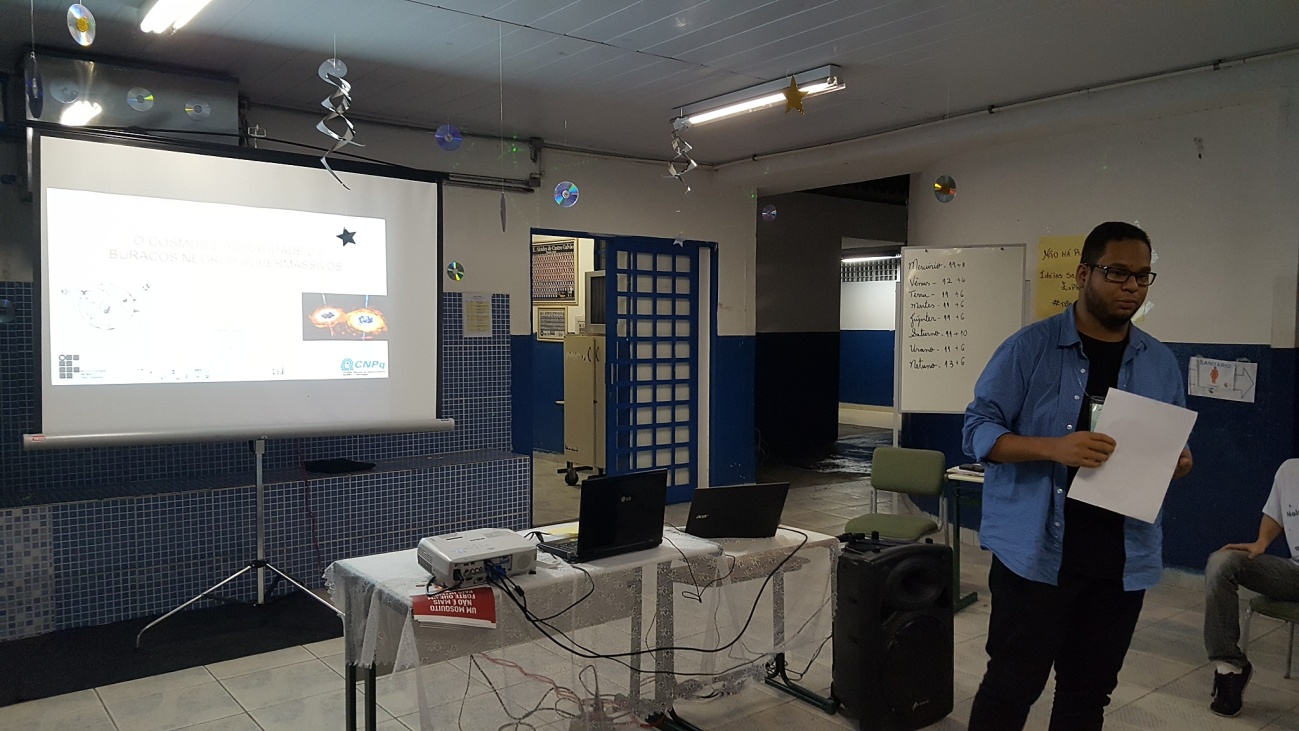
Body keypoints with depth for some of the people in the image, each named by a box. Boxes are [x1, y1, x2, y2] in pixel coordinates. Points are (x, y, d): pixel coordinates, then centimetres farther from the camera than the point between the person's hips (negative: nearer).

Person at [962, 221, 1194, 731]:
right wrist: (1055, 448, -24)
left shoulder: (1162, 364, 8)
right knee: (1013, 685, 2)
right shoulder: (1029, 348, -7)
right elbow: (978, 431, -8)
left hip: (1124, 562, 5)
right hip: (1035, 554, -5)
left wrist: (1178, 462, -7)